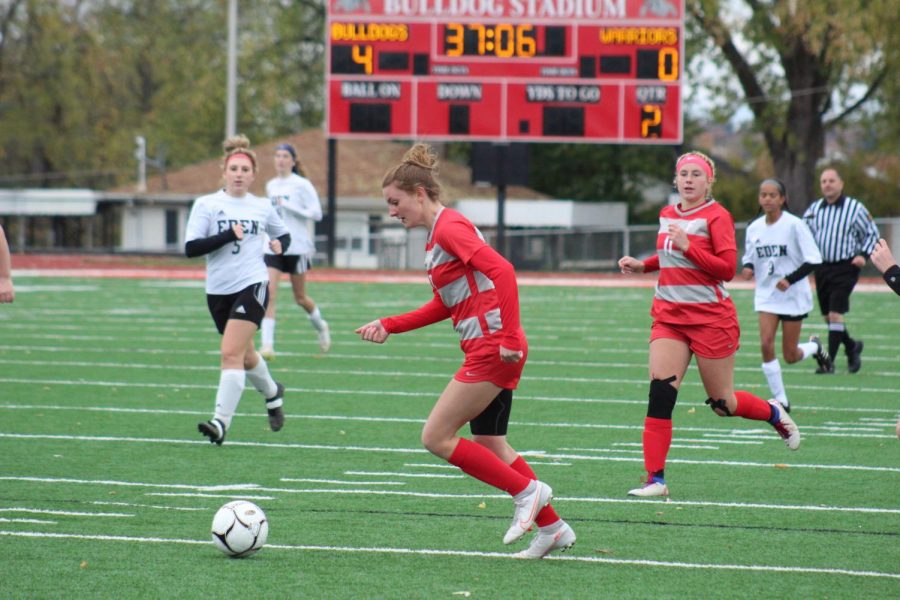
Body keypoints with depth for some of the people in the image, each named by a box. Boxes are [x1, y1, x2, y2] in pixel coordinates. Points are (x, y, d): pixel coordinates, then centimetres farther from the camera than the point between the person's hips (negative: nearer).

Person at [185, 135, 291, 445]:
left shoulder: (263, 207, 8)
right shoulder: (206, 205, 0)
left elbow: (283, 234, 27)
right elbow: (190, 247, -10)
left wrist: (280, 244, 3)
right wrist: (230, 235, -18)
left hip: (252, 285, -2)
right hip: (218, 291, 2)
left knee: (231, 353, -18)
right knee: (245, 355, 18)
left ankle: (221, 422, -23)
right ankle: (272, 392, 48)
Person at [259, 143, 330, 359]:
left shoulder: (302, 185, -7)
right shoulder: (271, 186, 11)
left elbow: (316, 213, -13)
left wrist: (288, 206, -19)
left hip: (297, 247, -4)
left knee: (300, 297, 9)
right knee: (269, 294, -13)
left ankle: (320, 326, 39)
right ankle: (267, 345, -17)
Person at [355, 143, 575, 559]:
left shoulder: (449, 228, -12)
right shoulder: (436, 235, 18)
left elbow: (501, 270, -24)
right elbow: (444, 306, 24)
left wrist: (509, 337, -27)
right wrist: (389, 326, 18)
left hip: (492, 348, -10)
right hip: (488, 351, 10)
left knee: (436, 438, -6)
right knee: (490, 446, 14)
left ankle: (526, 491, 0)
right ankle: (552, 528, 19)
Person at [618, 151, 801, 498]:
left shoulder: (717, 217, -9)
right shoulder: (667, 215, 10)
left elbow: (728, 268, -17)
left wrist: (688, 246, -24)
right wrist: (642, 266, 10)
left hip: (711, 319, -5)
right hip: (669, 316, 5)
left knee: (722, 404, 6)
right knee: (660, 393, -12)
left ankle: (774, 414, 38)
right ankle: (655, 480, -12)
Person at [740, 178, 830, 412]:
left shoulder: (794, 225, -12)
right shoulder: (754, 228, 1)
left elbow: (813, 259, -12)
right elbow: (749, 257, 15)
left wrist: (790, 279, -22)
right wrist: (747, 267, -8)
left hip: (793, 295, -3)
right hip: (766, 294, 3)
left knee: (790, 356, 2)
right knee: (766, 344, -14)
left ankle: (814, 346, 38)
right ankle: (780, 400, -2)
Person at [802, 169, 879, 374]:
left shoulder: (855, 208, -3)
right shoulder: (813, 209, 9)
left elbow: (872, 233, 5)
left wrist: (863, 255, -9)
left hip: (845, 267, -5)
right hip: (821, 268, 5)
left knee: (835, 314, -14)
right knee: (827, 316, 9)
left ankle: (829, 362, -11)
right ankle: (851, 346, 33)